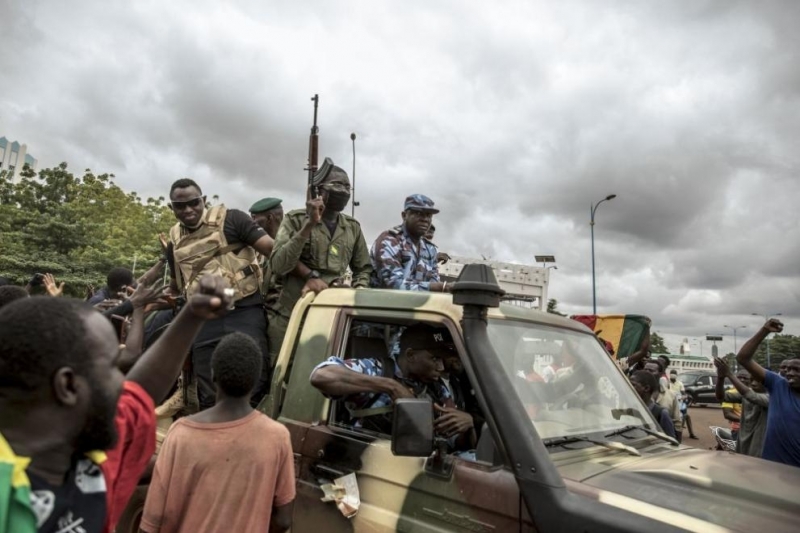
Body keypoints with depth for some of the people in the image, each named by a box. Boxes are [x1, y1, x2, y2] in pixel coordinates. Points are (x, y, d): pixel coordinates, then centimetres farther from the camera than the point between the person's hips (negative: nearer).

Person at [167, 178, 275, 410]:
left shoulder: (230, 219, -3)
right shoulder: (174, 241, 15)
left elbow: (272, 249, -11)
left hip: (245, 312, -5)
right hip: (204, 321, 5)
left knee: (254, 386, -4)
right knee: (209, 396, 11)